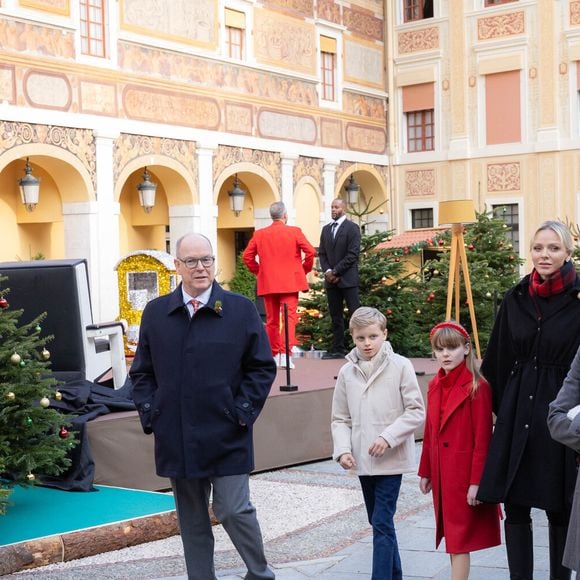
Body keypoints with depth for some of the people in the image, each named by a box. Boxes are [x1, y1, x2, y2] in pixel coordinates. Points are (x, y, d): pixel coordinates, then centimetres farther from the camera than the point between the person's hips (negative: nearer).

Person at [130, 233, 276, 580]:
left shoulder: (241, 310, -1)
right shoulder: (156, 312, 6)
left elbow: (262, 367, 2)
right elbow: (142, 372, 12)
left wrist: (243, 411, -6)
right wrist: (149, 413, 1)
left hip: (228, 436, -3)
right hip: (176, 437, 3)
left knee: (234, 510, -2)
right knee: (191, 519, 11)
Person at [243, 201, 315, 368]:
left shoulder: (260, 234, 4)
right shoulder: (294, 232, -4)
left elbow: (247, 256, 2)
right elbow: (310, 252, -10)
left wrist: (258, 271, 13)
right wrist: (304, 270, 5)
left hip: (267, 283, 3)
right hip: (290, 283, -3)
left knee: (272, 320, 13)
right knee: (290, 317, -5)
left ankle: (274, 355, 18)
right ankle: (285, 354, -19)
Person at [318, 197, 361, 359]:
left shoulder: (352, 228, -2)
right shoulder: (326, 229, 17)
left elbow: (353, 254, -10)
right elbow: (322, 253, 14)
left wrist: (336, 271, -12)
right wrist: (327, 271, -3)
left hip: (347, 278, -6)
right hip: (331, 279, 6)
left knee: (354, 314, -8)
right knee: (335, 316, 6)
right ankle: (338, 348, 9)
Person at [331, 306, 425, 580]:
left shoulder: (400, 366, -9)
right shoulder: (347, 372, 2)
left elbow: (416, 411, -8)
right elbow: (341, 418, 7)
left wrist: (388, 437, -17)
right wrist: (343, 449, -8)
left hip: (391, 459, -5)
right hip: (362, 461, 5)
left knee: (382, 522, -9)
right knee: (378, 521, 15)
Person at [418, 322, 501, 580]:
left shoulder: (477, 387, -14)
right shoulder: (435, 386, 8)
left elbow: (483, 438, -15)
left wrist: (476, 482, -17)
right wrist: (426, 471, 14)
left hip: (464, 472, -7)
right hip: (442, 472, 7)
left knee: (459, 539, -4)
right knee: (451, 535, 15)